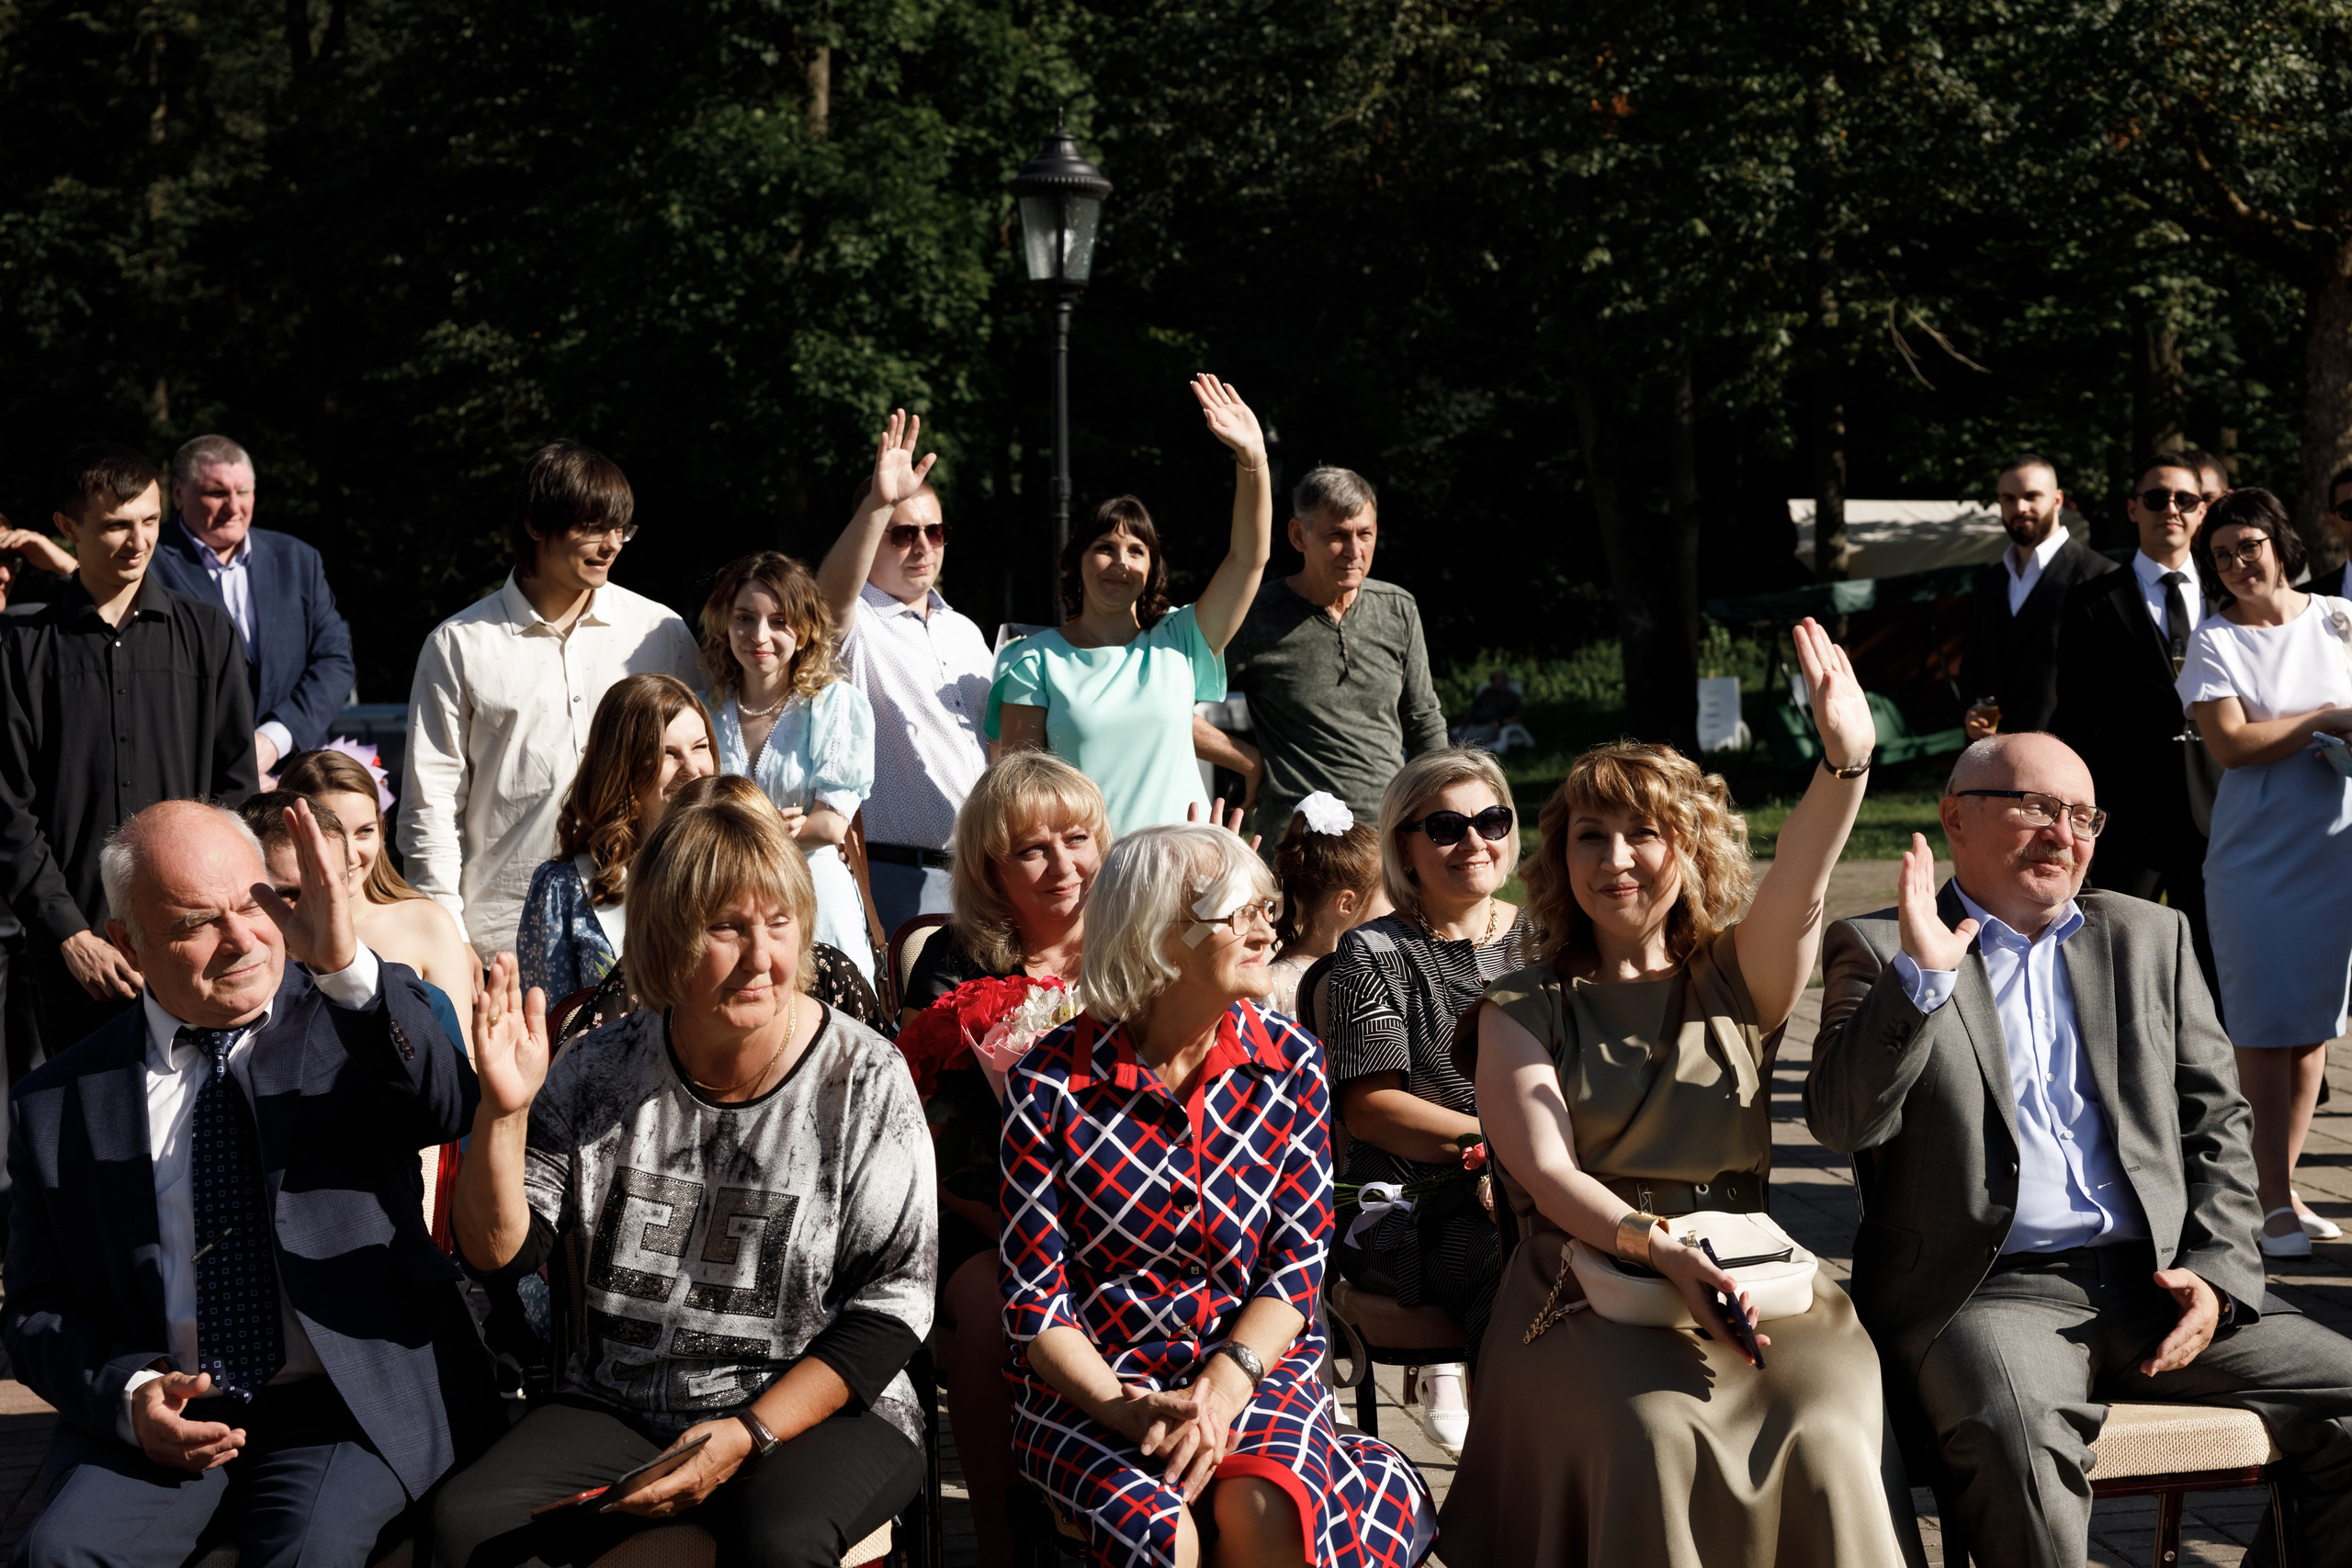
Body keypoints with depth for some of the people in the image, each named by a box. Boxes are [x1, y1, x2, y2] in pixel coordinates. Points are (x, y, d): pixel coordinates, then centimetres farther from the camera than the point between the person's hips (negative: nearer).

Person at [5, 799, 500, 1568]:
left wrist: (346, 966, -31)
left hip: (354, 1403, -2)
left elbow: (450, 1109, -18)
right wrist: (129, 1393, -8)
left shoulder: (352, 1020, 4)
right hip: (161, 1417, 2)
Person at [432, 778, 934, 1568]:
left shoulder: (864, 1081, -6)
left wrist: (747, 1436, -15)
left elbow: (891, 1306, -6)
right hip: (615, 1409, 3)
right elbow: (499, 1255, 0)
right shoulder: (599, 1073, 2)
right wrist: (505, 1111, -17)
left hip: (817, 1412, -3)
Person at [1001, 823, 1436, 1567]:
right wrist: (1128, 1412, -21)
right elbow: (1035, 1298, -5)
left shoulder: (1291, 1063, 3)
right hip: (1090, 1384, -1)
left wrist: (1224, 1388, -17)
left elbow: (1298, 1263, 0)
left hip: (1254, 1367, 2)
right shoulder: (1051, 1080, -6)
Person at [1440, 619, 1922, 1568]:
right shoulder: (1521, 1012, 11)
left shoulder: (1736, 984, 15)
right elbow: (1544, 1169, -3)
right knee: (1657, 1433, -34)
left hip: (1749, 1278, 2)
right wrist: (1659, 1246, -22)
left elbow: (1796, 894, -6)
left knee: (1829, 1439, -29)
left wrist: (1845, 761, -26)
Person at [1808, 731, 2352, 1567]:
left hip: (2159, 1287, 5)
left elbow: (2216, 1119, 18)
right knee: (2018, 1447, -36)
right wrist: (1921, 977, -19)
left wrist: (2217, 1272, 2)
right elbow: (1841, 1121, -7)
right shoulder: (1880, 952, 7)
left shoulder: (2151, 938, 20)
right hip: (1986, 1292, -4)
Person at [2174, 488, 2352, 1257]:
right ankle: (2272, 1202, 1)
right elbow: (2230, 743, -12)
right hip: (2257, 854, -3)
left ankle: (2284, 1188, 16)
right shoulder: (2215, 641, -3)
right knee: (2266, 1027, -4)